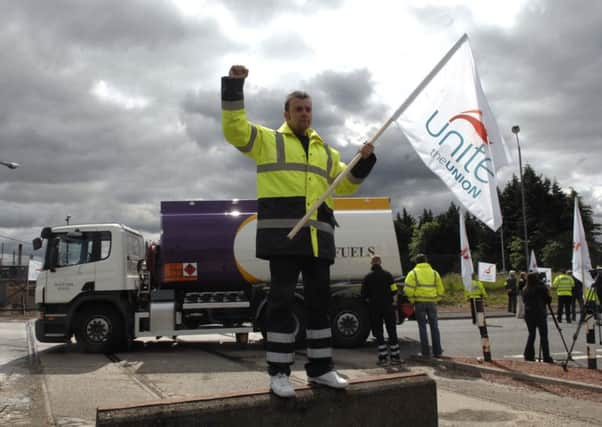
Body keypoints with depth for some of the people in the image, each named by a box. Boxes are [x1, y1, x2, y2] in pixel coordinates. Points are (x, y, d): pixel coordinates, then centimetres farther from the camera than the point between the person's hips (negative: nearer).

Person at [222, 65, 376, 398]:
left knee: (319, 300, 8)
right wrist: (234, 86, -9)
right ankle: (278, 372, 1)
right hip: (283, 232, -5)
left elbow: (344, 184, 27)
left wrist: (364, 161, 11)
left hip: (318, 236, 6)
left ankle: (320, 368, 17)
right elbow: (234, 129, -2)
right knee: (282, 299, -6)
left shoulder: (325, 151, 25)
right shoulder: (267, 139, 10)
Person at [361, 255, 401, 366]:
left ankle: (383, 358, 1)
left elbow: (364, 295, 0)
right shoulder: (387, 274, -1)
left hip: (374, 307, 0)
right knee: (392, 332, 7)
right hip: (388, 306, 0)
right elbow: (394, 291, -4)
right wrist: (394, 302, 10)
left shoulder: (368, 277, 0)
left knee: (378, 332, 5)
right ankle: (395, 357, 7)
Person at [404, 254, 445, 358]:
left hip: (419, 302, -2)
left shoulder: (413, 273, -1)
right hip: (432, 302, 2)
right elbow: (440, 290, 7)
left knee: (422, 327, 4)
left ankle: (425, 352, 5)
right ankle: (437, 351, 13)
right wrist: (435, 299, 15)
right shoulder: (434, 273, 10)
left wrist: (412, 300, 0)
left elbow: (408, 289, -11)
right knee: (434, 327, 11)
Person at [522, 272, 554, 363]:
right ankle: (546, 357, -1)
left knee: (531, 334, 13)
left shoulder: (526, 290, 5)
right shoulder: (541, 288, -9)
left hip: (528, 314, 5)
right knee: (543, 335, 0)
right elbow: (548, 299, -3)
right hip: (540, 314, -5)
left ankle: (528, 355, 10)